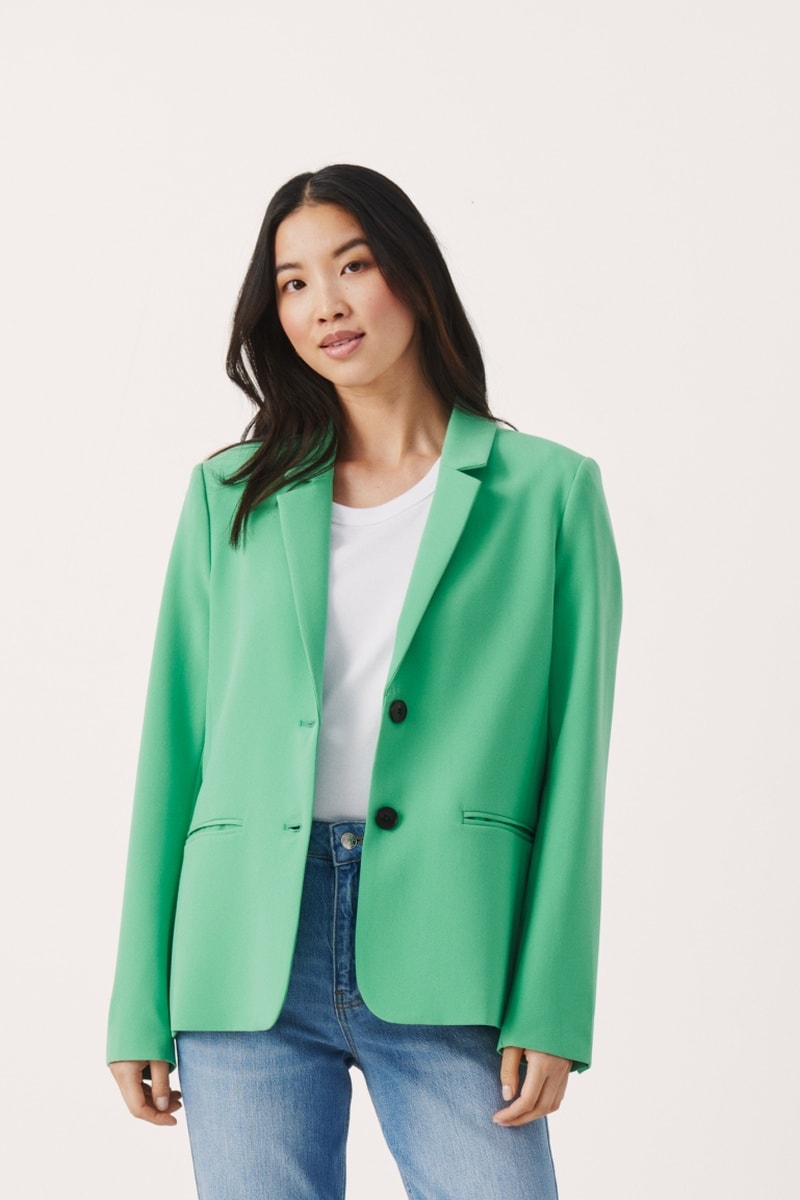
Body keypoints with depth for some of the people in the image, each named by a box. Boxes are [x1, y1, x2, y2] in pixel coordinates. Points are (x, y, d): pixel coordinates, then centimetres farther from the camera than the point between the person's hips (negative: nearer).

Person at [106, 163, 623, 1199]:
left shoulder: (549, 490, 7)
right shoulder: (230, 494, 12)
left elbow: (572, 759, 3)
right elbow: (173, 746, 9)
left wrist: (551, 1008, -5)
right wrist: (140, 1006, 4)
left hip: (446, 954, -1)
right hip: (249, 948, 2)